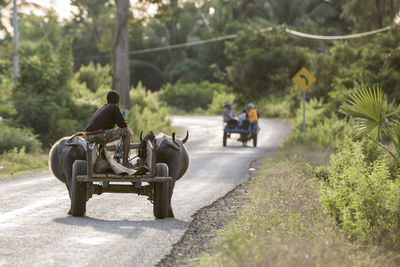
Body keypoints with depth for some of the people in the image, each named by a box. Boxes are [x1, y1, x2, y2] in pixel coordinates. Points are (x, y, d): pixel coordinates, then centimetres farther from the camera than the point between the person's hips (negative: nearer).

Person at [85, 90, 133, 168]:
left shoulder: (101, 108, 28)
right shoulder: (114, 107, 4)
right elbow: (123, 125, 3)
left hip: (88, 137, 9)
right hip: (99, 135, -9)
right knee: (127, 132, 5)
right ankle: (125, 161, 3)